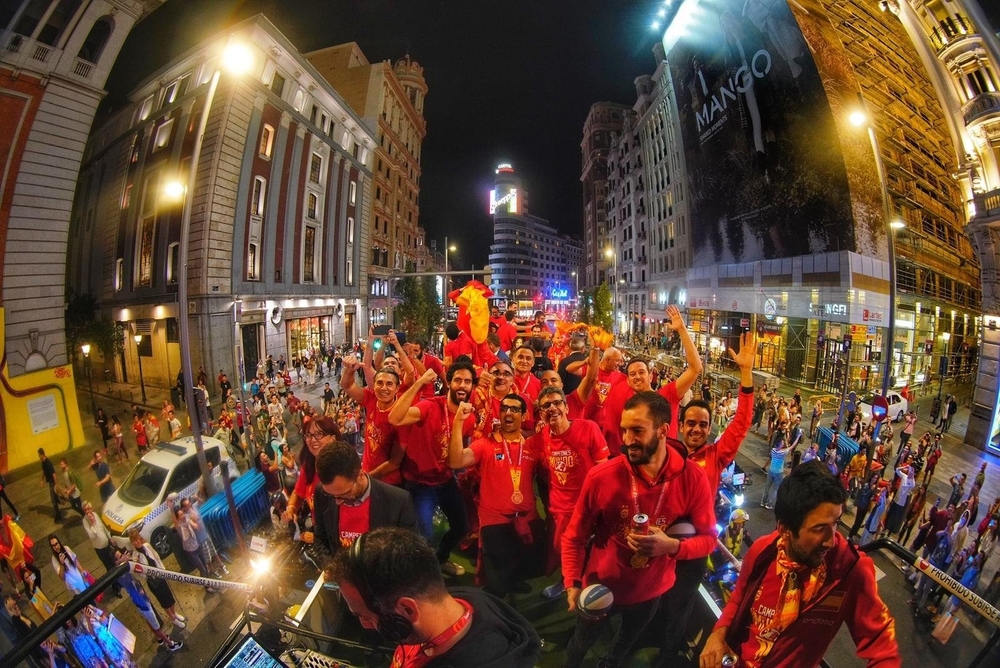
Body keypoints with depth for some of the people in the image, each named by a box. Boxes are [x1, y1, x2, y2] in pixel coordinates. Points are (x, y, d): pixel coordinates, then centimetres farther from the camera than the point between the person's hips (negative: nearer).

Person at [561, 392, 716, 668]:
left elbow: (708, 538, -12)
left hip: (652, 590, 2)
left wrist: (673, 546, -31)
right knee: (581, 643, 27)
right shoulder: (601, 477, -27)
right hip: (600, 587, -1)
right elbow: (575, 536, -15)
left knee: (628, 640, 34)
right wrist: (572, 584, -24)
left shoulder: (693, 479, -23)